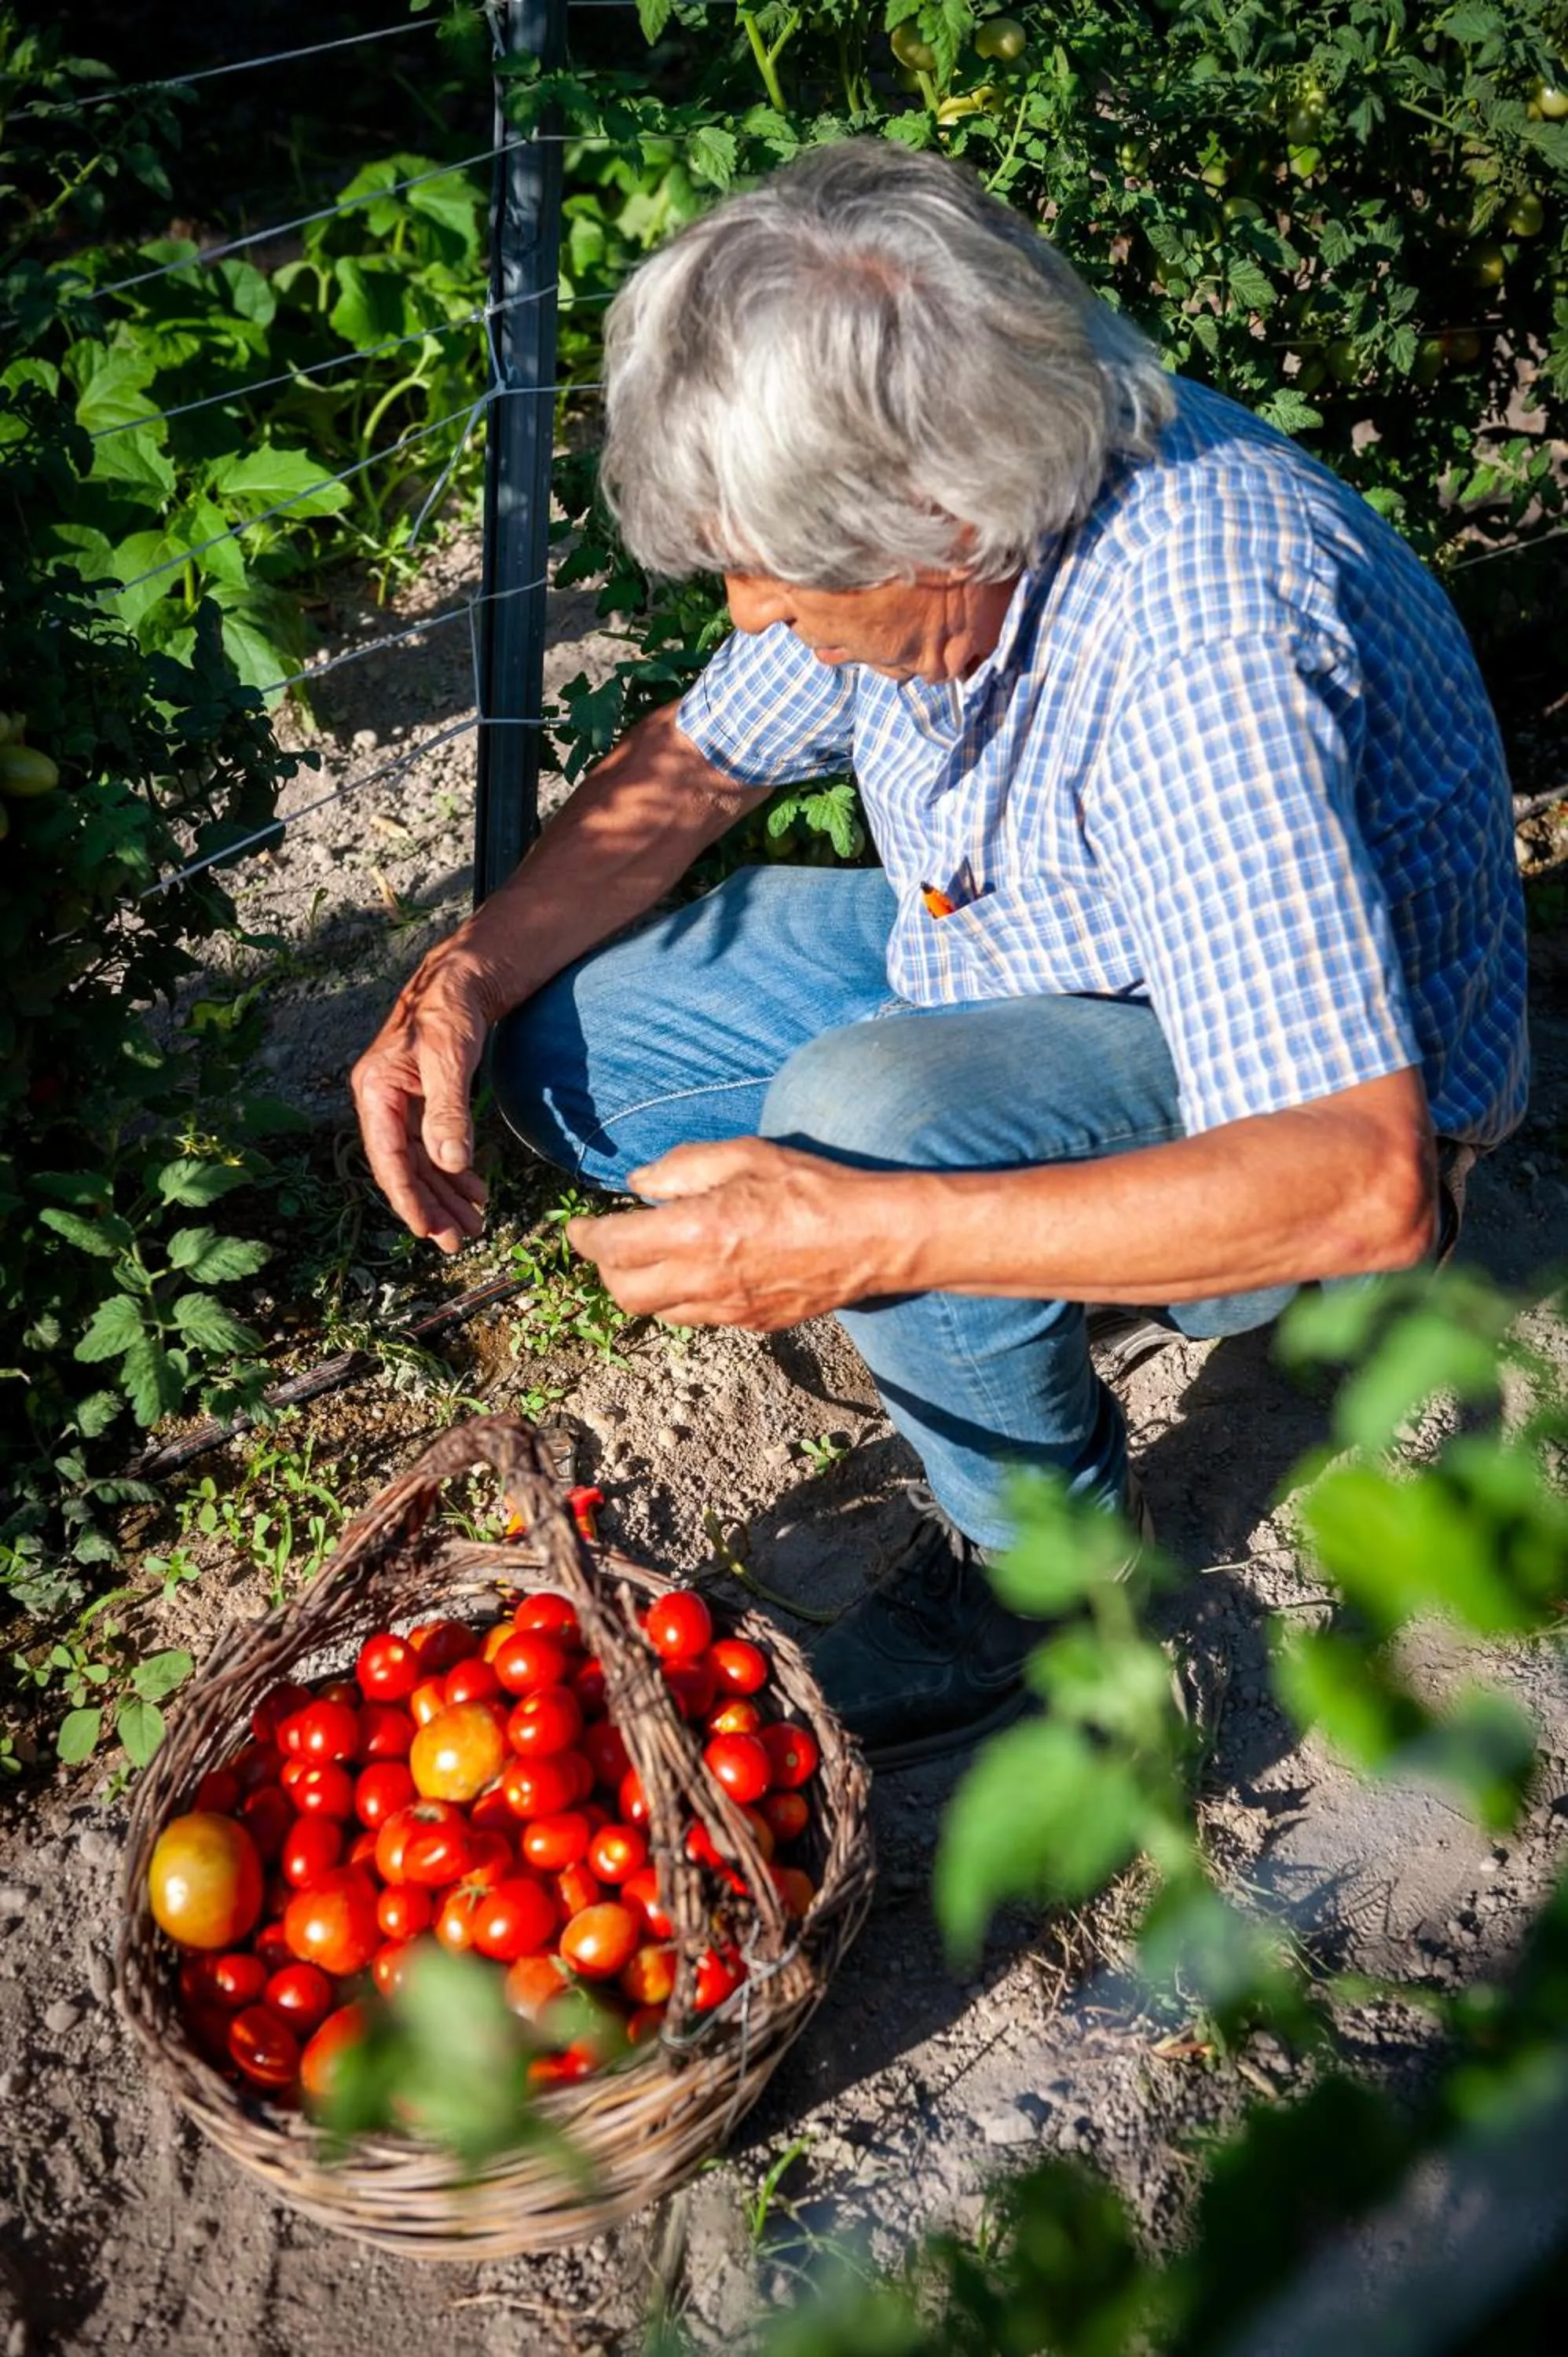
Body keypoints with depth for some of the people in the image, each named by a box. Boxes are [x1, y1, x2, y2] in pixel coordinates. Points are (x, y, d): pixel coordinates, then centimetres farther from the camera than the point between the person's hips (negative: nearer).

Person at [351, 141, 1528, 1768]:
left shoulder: (1206, 660, -37)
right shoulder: (925, 506, -13)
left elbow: (1364, 1185, -42)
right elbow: (695, 759, 2)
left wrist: (867, 1236, -42)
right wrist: (471, 971, -14)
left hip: (1290, 1107, -7)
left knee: (869, 1110, -36)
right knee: (568, 1043, -3)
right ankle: (972, 1292, 7)